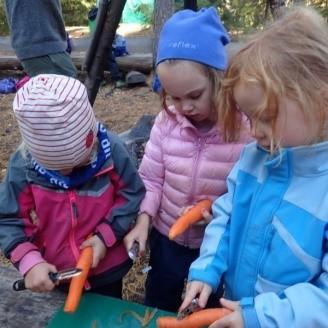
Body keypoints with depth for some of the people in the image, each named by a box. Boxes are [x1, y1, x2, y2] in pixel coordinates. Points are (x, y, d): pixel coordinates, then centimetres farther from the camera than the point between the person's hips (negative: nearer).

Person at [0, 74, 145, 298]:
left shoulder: (110, 150, -23)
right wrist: (29, 261, -29)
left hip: (107, 267, 0)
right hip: (54, 274, 1)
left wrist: (106, 235, -21)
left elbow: (132, 194, -11)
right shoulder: (23, 164, -21)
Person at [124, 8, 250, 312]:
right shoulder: (166, 121, -12)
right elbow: (150, 178, -5)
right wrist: (144, 219, -17)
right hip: (165, 236, 3)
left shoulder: (246, 128, -23)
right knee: (157, 307, 28)